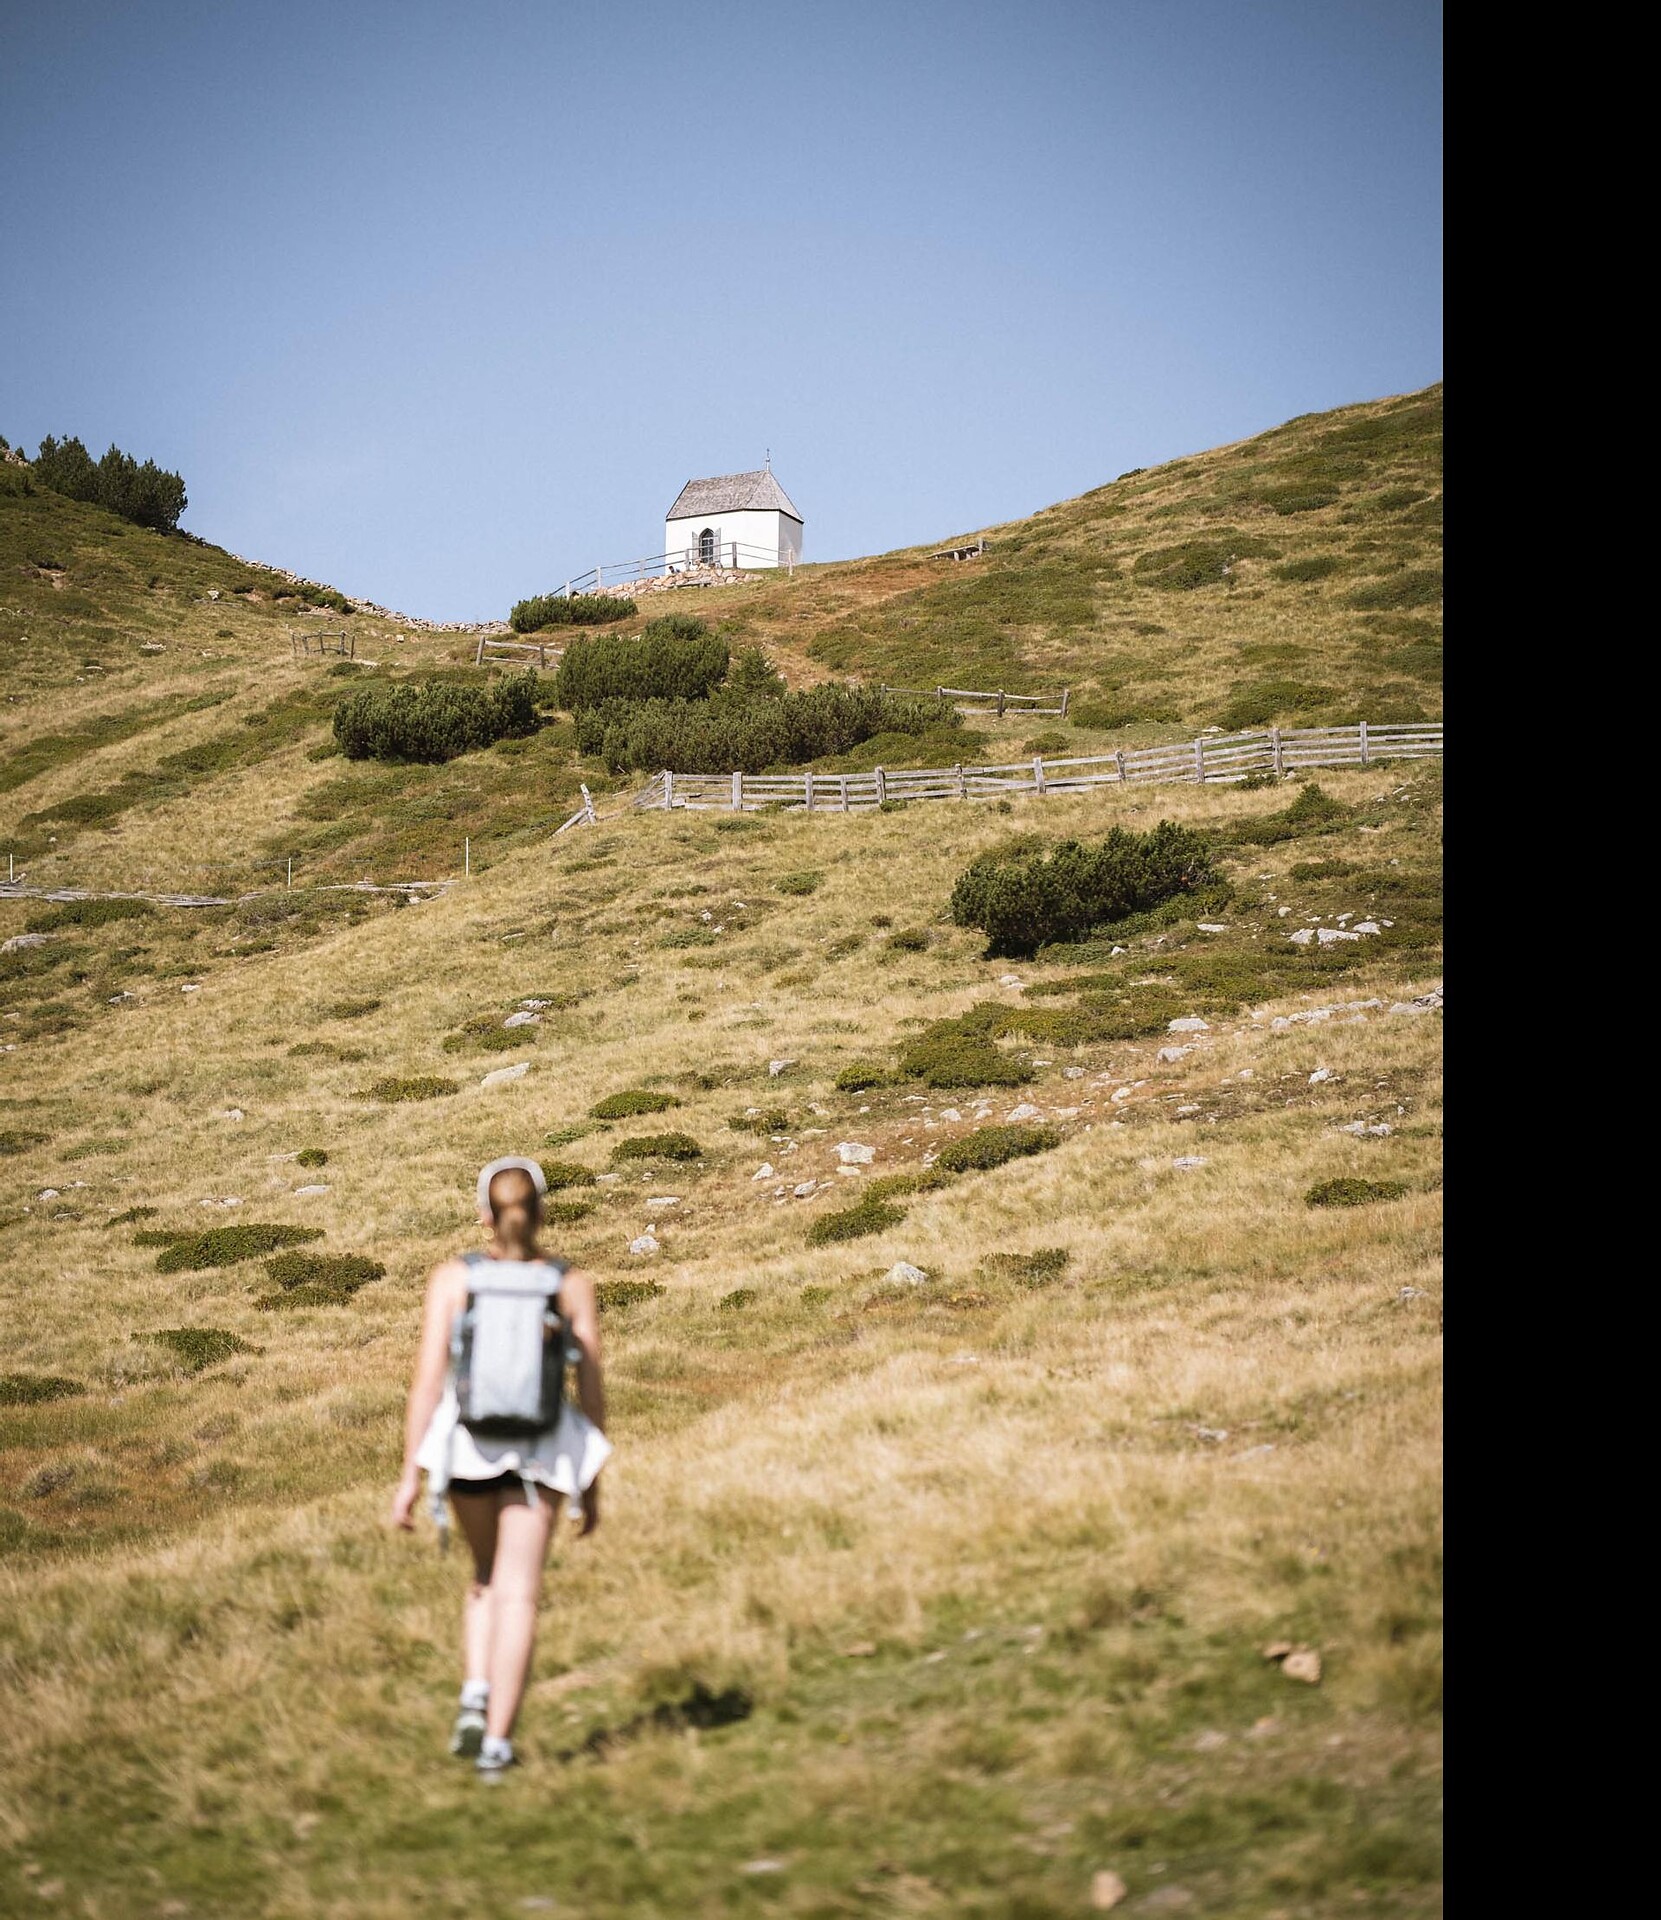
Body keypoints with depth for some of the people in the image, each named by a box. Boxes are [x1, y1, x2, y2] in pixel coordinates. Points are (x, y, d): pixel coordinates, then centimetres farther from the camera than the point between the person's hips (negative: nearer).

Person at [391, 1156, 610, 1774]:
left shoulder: (453, 1278, -3)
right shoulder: (572, 1286, 0)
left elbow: (427, 1380, -7)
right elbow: (592, 1392, 2)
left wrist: (410, 1476, -3)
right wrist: (591, 1485, 11)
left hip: (467, 1444, 1)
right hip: (539, 1449, -1)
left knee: (487, 1575, 23)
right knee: (518, 1593, 4)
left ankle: (476, 1696, 6)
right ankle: (496, 1740, -1)